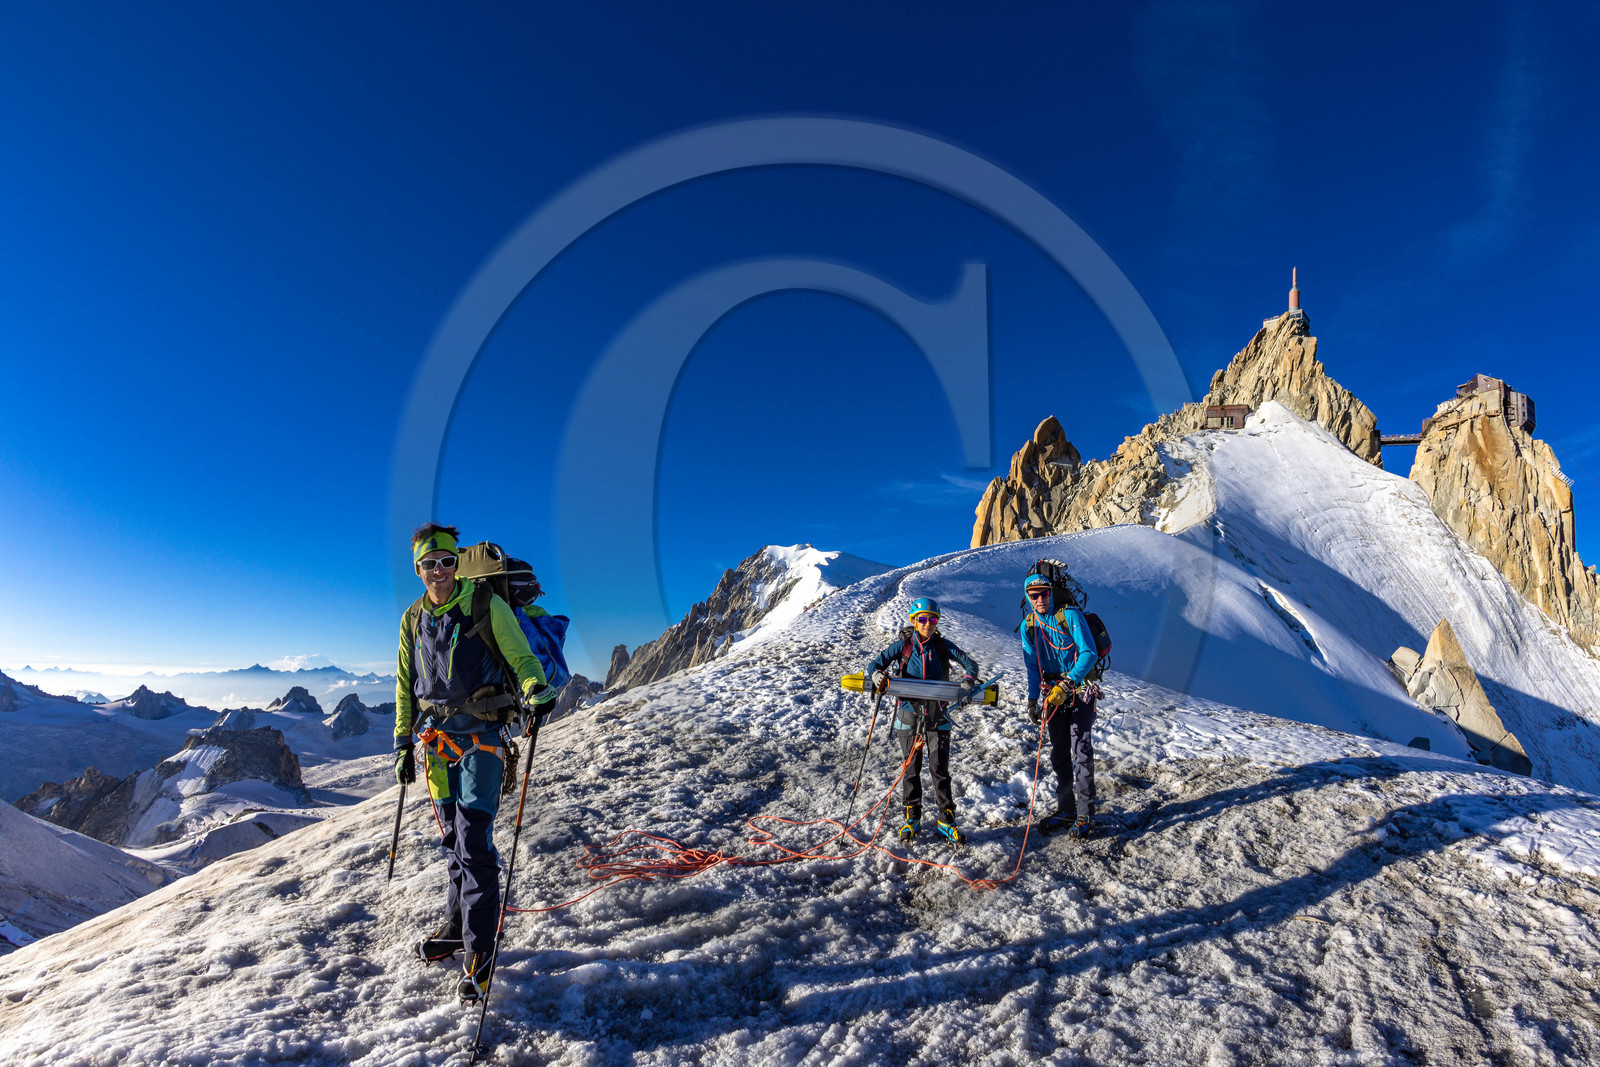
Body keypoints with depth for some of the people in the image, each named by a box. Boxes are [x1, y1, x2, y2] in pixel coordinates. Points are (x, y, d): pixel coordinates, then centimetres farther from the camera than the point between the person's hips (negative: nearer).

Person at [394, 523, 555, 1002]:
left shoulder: (487, 606, -5)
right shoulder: (413, 619, 11)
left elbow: (521, 656, -7)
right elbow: (405, 686, 20)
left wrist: (536, 688, -28)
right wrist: (403, 743, 19)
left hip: (479, 733, -5)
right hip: (435, 737, 5)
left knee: (474, 840, -9)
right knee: (453, 838, 15)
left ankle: (480, 951, -2)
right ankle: (457, 924, 31)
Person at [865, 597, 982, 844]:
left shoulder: (943, 645, 1)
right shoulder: (903, 645, 0)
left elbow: (971, 665, 2)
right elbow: (876, 663, -2)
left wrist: (966, 683, -19)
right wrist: (878, 675, -25)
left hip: (937, 715, 0)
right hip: (908, 715, 0)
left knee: (940, 769, -1)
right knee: (911, 768, 9)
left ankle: (946, 822, 10)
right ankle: (912, 818, 23)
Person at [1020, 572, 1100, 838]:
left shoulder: (1070, 615, -11)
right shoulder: (1028, 626, 6)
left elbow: (1089, 654, -16)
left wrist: (1066, 684, -24)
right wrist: (1032, 700, 8)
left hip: (1079, 691, -5)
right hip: (1053, 695, 5)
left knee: (1081, 753, -7)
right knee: (1059, 755, 9)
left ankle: (1085, 816, 0)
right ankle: (1066, 810, 19)